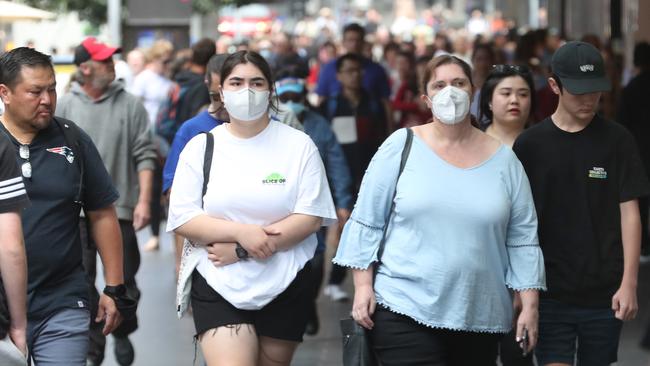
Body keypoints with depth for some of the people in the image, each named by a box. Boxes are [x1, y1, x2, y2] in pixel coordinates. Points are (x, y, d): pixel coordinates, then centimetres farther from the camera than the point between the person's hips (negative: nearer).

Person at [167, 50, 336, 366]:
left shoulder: (298, 145, 0)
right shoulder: (201, 147, 3)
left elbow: (311, 216, -8)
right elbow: (182, 219, -3)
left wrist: (243, 250, -15)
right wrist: (241, 232, -19)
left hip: (283, 285, 1)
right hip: (217, 284, -1)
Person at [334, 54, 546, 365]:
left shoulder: (503, 159, 6)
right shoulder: (402, 146, 1)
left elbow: (523, 238, 8)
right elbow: (367, 222, 2)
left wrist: (529, 305, 4)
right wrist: (363, 285, -4)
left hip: (479, 317, 3)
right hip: (404, 310, -2)